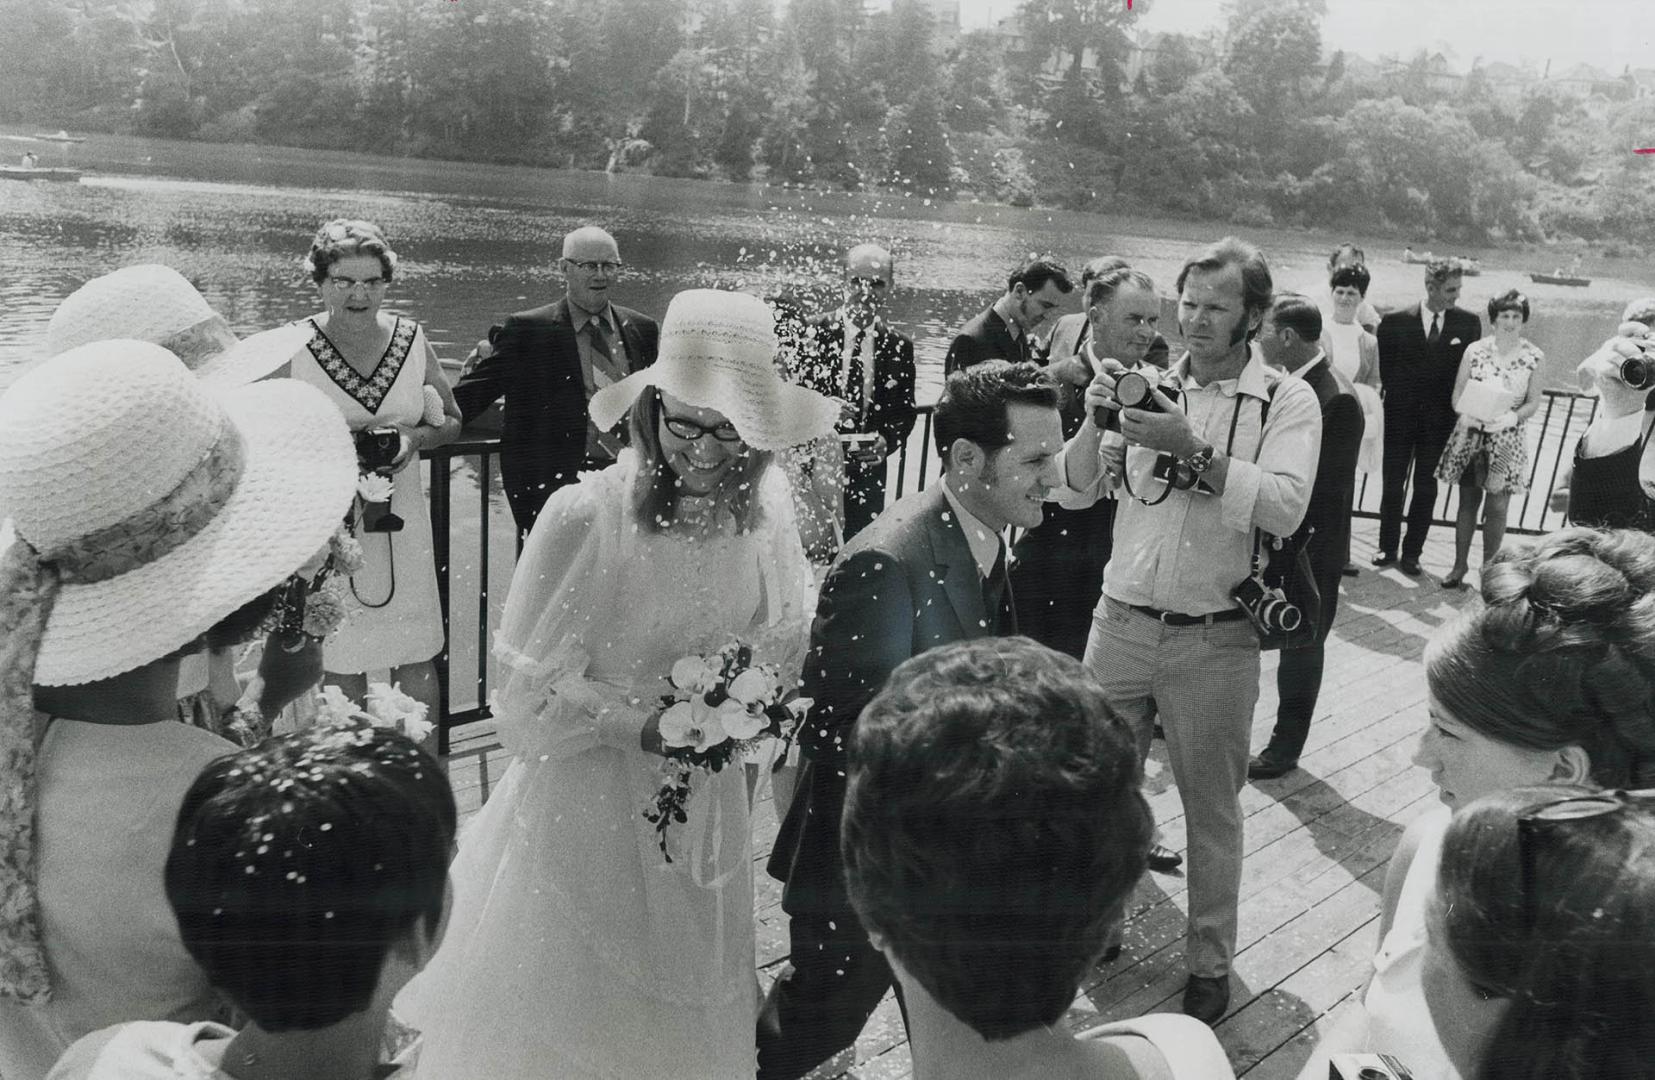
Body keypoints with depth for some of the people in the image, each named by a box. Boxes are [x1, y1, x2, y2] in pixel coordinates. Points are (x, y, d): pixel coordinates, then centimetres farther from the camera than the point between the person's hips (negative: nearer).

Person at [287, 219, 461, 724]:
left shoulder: (413, 340, 3)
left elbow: (452, 421, 12)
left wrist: (413, 437, -9)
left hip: (401, 518, 2)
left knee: (417, 656, 6)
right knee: (339, 661, 6)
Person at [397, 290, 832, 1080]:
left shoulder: (765, 512, -9)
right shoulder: (585, 517, -23)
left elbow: (782, 646, 8)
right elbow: (526, 693, -13)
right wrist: (646, 725, -20)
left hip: (705, 812, 4)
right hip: (587, 807, -4)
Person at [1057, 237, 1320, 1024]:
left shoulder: (1287, 400, -2)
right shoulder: (1150, 389, 5)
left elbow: (1285, 507, -18)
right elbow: (1074, 493, 3)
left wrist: (1194, 449, -25)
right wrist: (1095, 423, -14)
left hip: (1214, 640, -2)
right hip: (1120, 623, 3)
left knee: (1211, 809, 11)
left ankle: (1210, 963, 29)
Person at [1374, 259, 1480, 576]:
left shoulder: (1468, 323, 1)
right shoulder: (1396, 321, -4)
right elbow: (1384, 366, 3)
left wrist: (1456, 405, -1)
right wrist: (1398, 396, -1)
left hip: (1440, 418, 1)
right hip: (1400, 415, -1)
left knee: (1426, 488, 6)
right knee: (1393, 484, 6)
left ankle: (1412, 553, 15)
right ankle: (1387, 548, 19)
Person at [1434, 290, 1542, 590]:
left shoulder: (1533, 357, -3)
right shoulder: (1475, 350, -2)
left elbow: (1533, 402, 0)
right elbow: (1457, 394, 1)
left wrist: (1512, 417, -19)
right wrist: (1466, 412, -19)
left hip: (1507, 439, -1)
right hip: (1470, 433, 1)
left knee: (1498, 506, 0)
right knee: (1467, 500, 8)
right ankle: (1459, 566, 19)